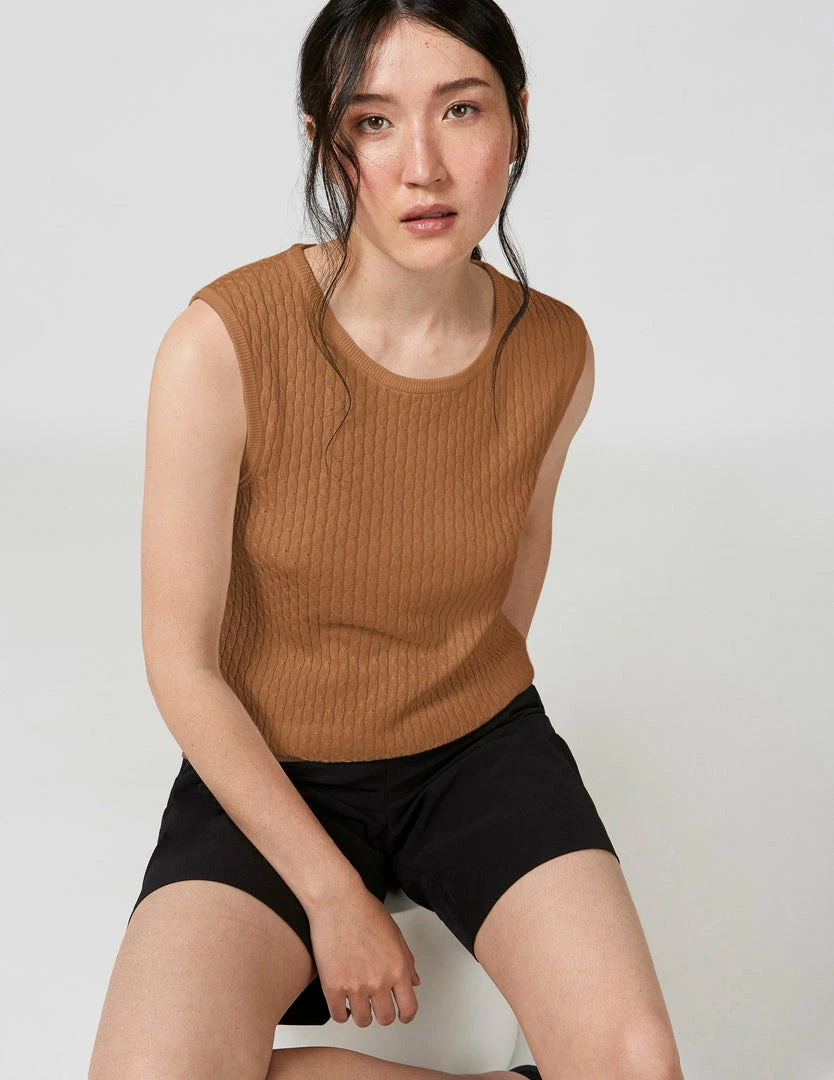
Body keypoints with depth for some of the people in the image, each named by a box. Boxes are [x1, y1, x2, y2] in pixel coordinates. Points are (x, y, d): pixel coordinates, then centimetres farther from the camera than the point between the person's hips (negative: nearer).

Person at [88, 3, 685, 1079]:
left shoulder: (556, 352, -10)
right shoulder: (223, 342, -22)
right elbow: (182, 662, -15)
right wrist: (331, 895, -13)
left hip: (481, 746, 2)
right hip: (270, 766, -1)